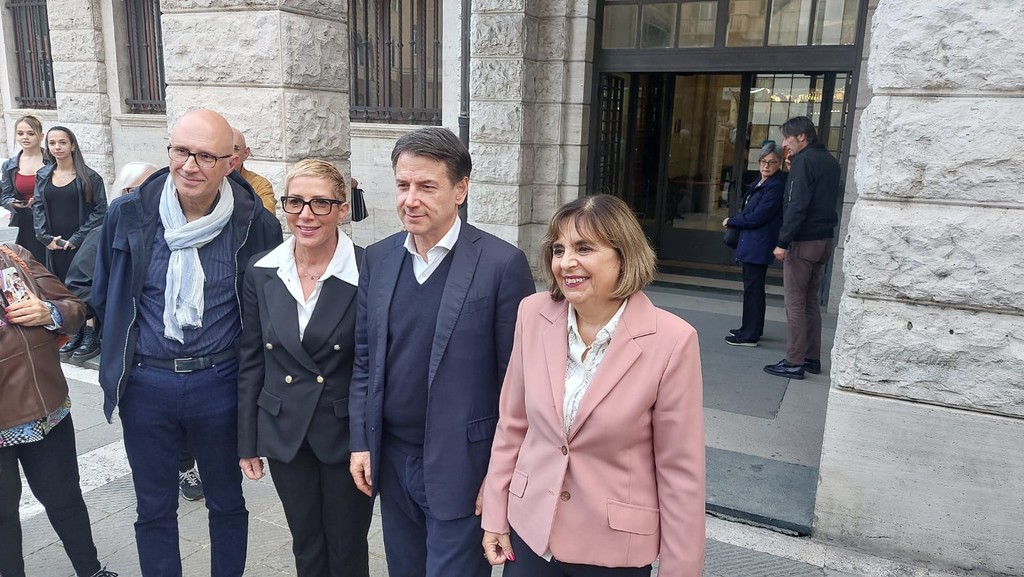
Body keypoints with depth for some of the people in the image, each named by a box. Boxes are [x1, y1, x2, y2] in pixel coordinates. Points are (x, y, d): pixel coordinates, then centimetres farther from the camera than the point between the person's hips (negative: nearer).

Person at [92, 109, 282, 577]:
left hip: (219, 384, -1)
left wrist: (248, 369, 2)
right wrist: (124, 352, 14)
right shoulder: (128, 214, -5)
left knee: (227, 502, 17)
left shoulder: (256, 225, -10)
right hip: (145, 384, 2)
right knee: (154, 508, 17)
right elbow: (103, 297, 10)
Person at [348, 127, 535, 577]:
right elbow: (364, 359, 9)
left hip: (460, 466, -5)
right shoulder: (377, 259, 3)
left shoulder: (502, 264, -14)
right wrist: (361, 441, 7)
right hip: (391, 461, 6)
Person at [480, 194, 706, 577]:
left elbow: (680, 470, -11)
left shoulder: (671, 340, -18)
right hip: (530, 531, 3)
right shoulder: (534, 314, -8)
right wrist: (494, 514, 5)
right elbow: (512, 424, 2)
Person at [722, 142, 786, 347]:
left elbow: (756, 217, -19)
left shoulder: (776, 186, -16)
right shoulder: (760, 183, 13)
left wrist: (731, 221, -7)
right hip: (751, 243, 10)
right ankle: (752, 328, 30)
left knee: (753, 287, -5)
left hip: (759, 245, -10)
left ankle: (750, 335, 1)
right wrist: (735, 221, 1)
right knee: (752, 287, 17)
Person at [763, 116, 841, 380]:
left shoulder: (804, 161, -13)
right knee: (811, 301, 15)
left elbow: (797, 205, -21)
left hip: (803, 241, -9)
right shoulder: (829, 160, 14)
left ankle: (794, 362, 0)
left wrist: (783, 242, -21)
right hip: (824, 239, 9)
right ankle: (812, 358, 21)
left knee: (795, 302, -4)